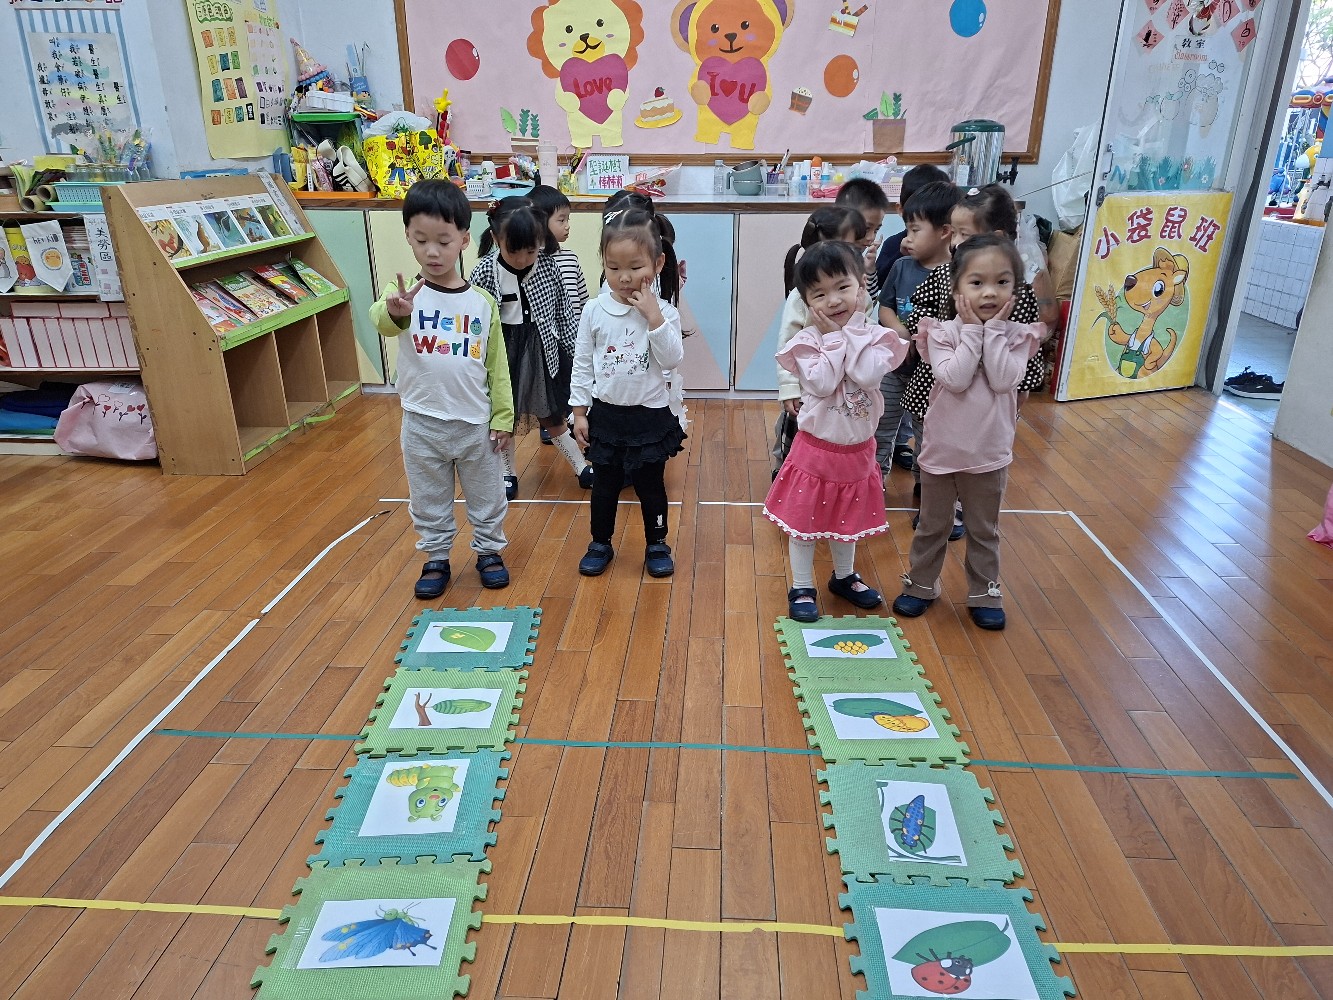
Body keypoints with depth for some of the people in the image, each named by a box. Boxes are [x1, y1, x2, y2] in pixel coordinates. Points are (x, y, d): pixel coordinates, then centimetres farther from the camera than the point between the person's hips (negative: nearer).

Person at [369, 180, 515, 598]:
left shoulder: (482, 301, -3)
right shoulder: (403, 294, -9)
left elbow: (497, 365, 2)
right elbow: (381, 321, -33)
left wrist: (503, 416, 1)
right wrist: (394, 312, -56)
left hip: (476, 422, 1)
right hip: (422, 423, -1)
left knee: (486, 496, 16)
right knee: (428, 500, 15)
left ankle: (489, 550, 37)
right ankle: (436, 558, 34)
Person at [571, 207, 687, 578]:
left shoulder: (663, 311, -9)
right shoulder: (594, 311, -6)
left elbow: (672, 359, -16)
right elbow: (582, 364, 0)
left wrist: (654, 318, -24)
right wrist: (579, 412, 0)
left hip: (650, 415, -1)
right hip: (605, 414, 1)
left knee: (651, 485, 12)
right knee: (604, 484, 14)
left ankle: (657, 545, 30)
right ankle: (600, 544, 32)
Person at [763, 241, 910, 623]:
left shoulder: (874, 336, -6)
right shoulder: (807, 341, -13)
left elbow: (869, 376, -24)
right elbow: (822, 384, -26)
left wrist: (852, 329, -18)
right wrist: (834, 335, -21)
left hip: (858, 448, 3)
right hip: (816, 448, -3)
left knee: (849, 518, 21)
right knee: (804, 520, 7)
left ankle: (844, 577, 41)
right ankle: (802, 588, 22)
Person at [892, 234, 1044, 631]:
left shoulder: (1017, 336, -5)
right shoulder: (943, 332, -9)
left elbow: (1004, 380, -21)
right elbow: (955, 379, -23)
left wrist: (993, 330, -18)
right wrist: (973, 330, -19)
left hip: (989, 454, 1)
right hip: (941, 450, -1)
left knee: (984, 531, 16)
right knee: (932, 526, 16)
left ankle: (984, 593, 31)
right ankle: (920, 585, 32)